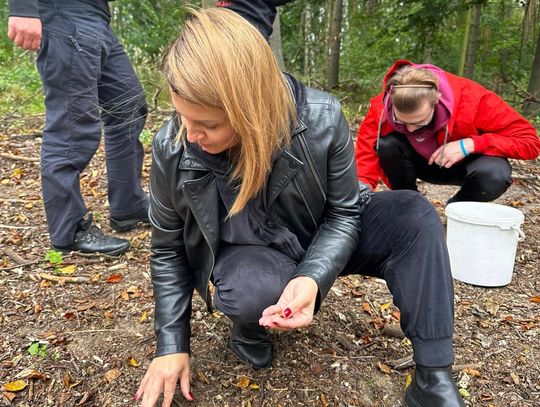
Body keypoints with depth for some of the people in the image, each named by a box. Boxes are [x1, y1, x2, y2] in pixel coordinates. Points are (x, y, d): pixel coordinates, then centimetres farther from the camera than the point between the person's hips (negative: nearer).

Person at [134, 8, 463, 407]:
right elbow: (168, 250, -9)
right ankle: (248, 327, 1)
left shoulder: (321, 119, -27)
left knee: (414, 215, -22)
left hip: (320, 241, 2)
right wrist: (172, 345, -9)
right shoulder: (171, 149, -23)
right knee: (256, 288, -39)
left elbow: (343, 212, -14)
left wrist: (313, 277, -34)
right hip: (243, 255, -1)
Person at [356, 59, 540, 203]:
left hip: (463, 163, -1)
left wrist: (470, 145, -37)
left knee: (495, 174, -35)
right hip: (419, 161, 1)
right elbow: (364, 168, -32)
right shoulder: (381, 108, -30)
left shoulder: (472, 99, -32)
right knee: (386, 144, -31)